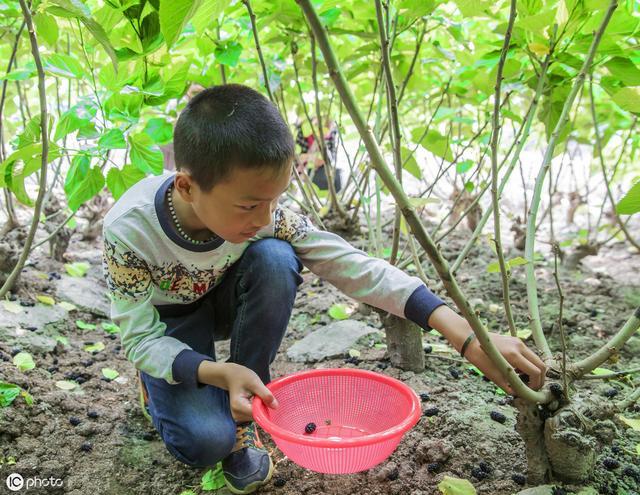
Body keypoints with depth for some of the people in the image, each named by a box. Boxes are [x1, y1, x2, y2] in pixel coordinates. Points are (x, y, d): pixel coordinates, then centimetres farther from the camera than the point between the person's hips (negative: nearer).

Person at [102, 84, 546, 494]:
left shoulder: (260, 211, -28)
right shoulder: (128, 230, -34)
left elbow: (351, 265, -30)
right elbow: (142, 339, -25)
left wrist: (466, 335, -37)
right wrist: (220, 373, -44)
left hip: (223, 302, 3)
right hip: (168, 324, -2)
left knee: (275, 259, -32)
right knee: (206, 439, -28)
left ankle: (242, 416, -11)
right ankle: (163, 385, 11)